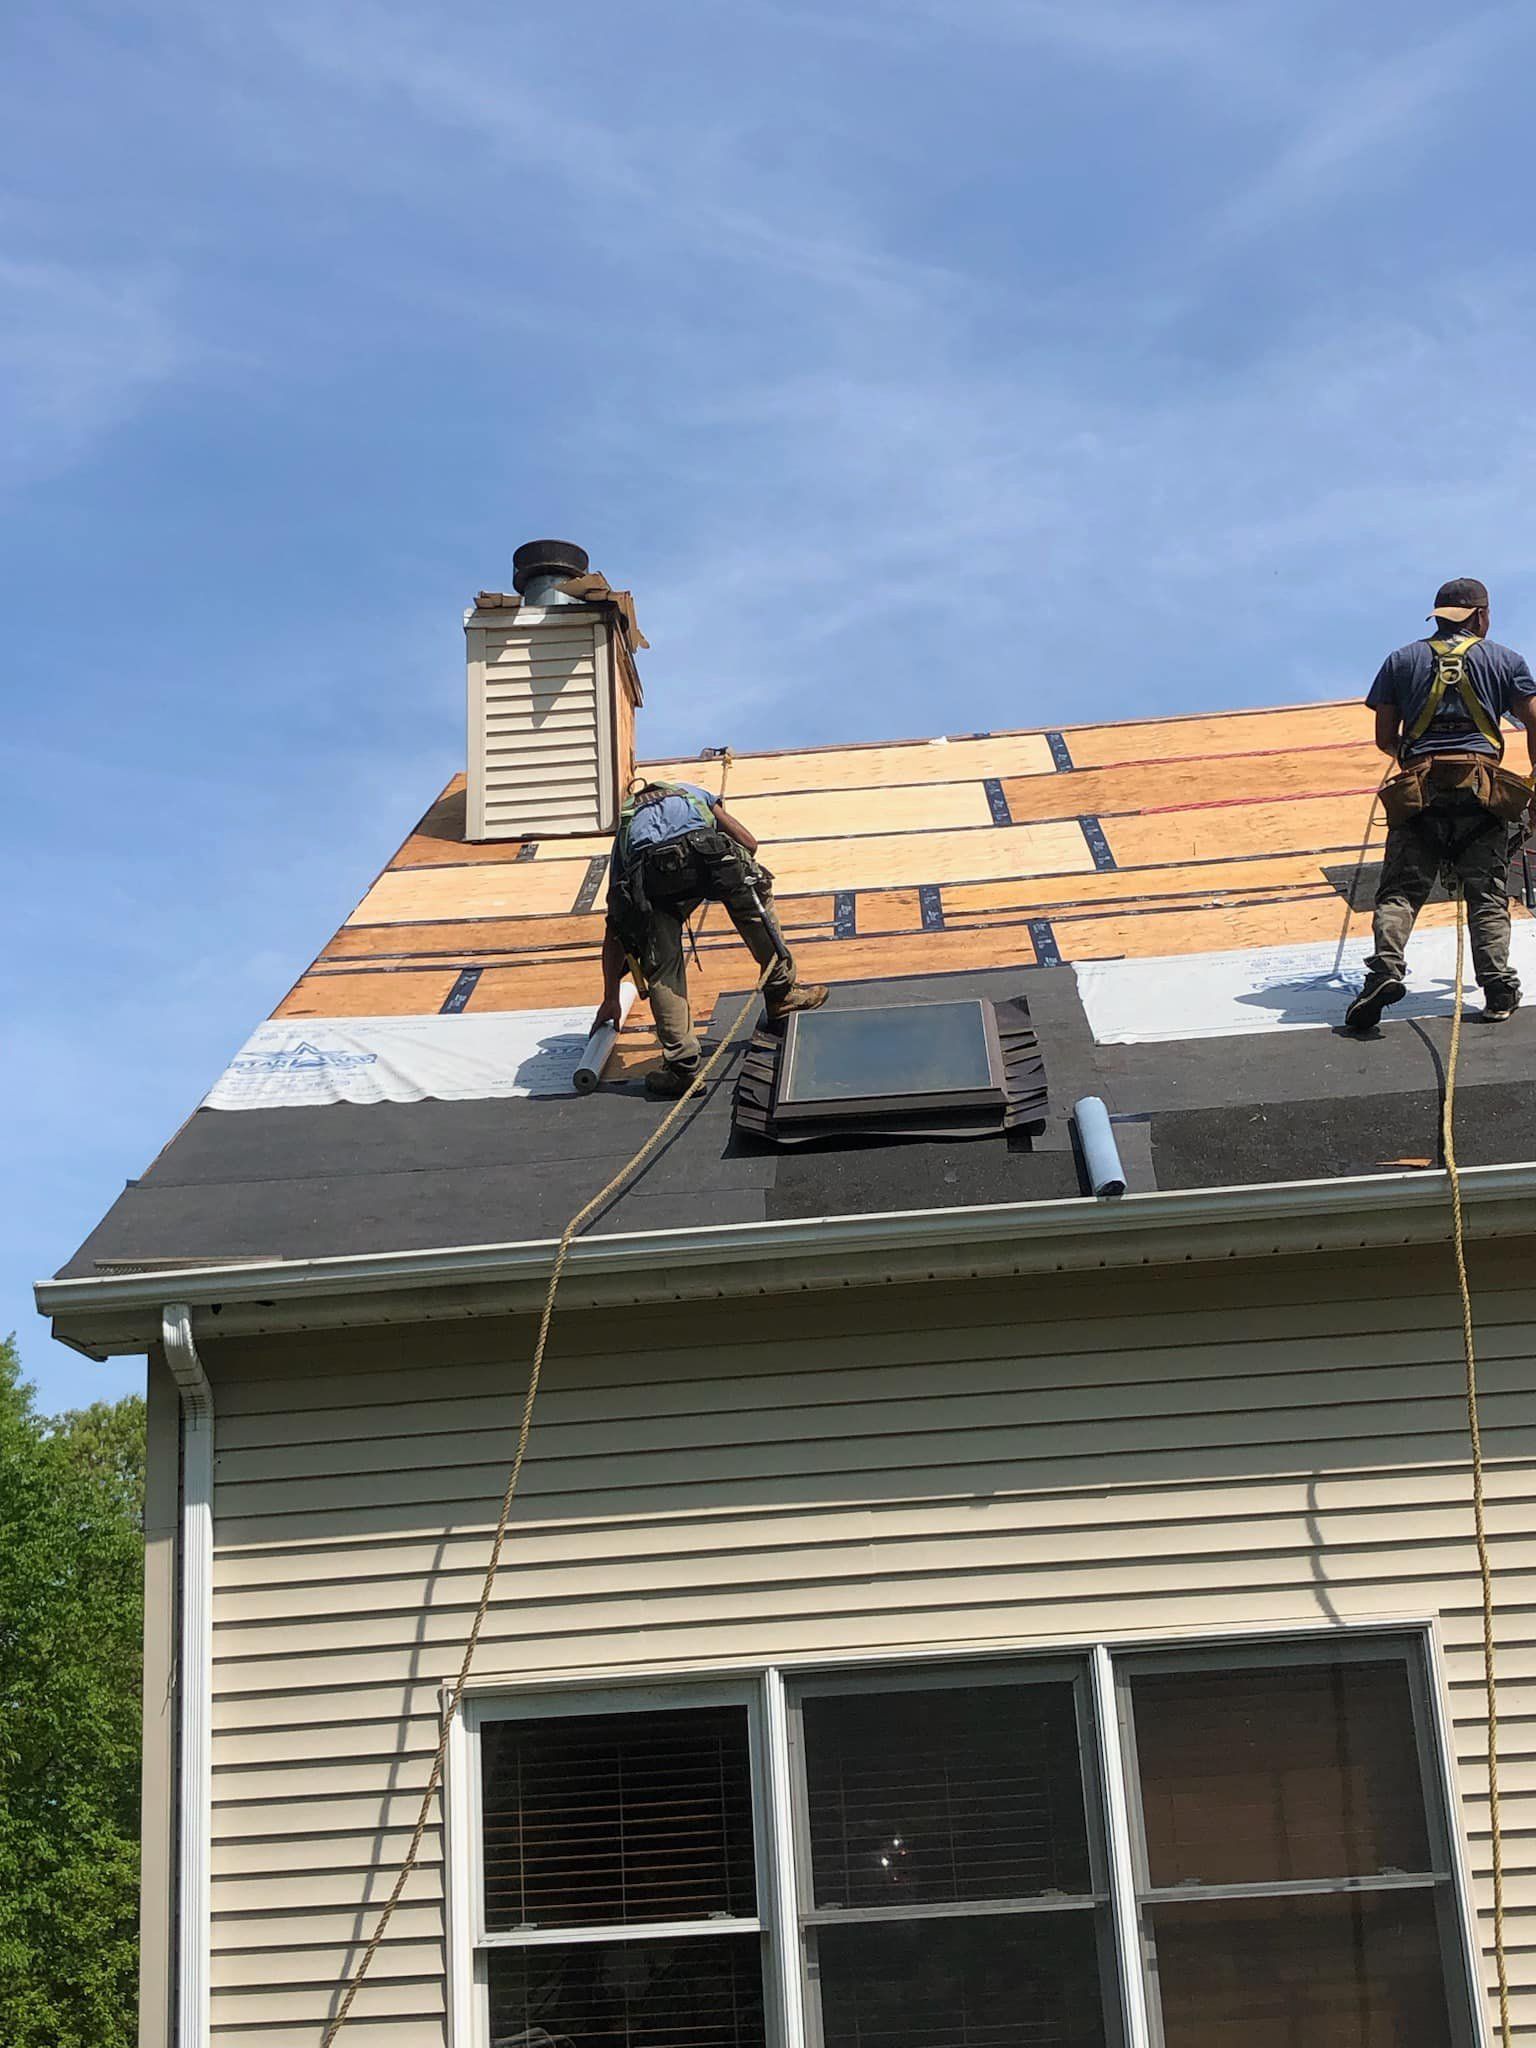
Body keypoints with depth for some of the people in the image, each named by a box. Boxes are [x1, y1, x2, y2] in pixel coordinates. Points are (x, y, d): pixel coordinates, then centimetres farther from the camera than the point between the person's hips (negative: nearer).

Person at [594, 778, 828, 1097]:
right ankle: (781, 993, 39)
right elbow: (748, 843, 31)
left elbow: (614, 928, 39)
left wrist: (610, 999, 44)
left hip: (652, 877, 0)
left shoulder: (625, 831, 41)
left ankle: (682, 1066, 5)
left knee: (661, 968, 11)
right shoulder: (691, 793, 44)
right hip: (707, 852, 0)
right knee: (755, 897, 29)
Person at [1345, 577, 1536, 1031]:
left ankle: (1386, 968, -24)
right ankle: (1497, 987, -6)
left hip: (1417, 788, 0)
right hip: (1481, 788, 0)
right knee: (1487, 893, 4)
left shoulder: (1401, 660, 17)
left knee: (1400, 889, -2)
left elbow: (1385, 738, 15)